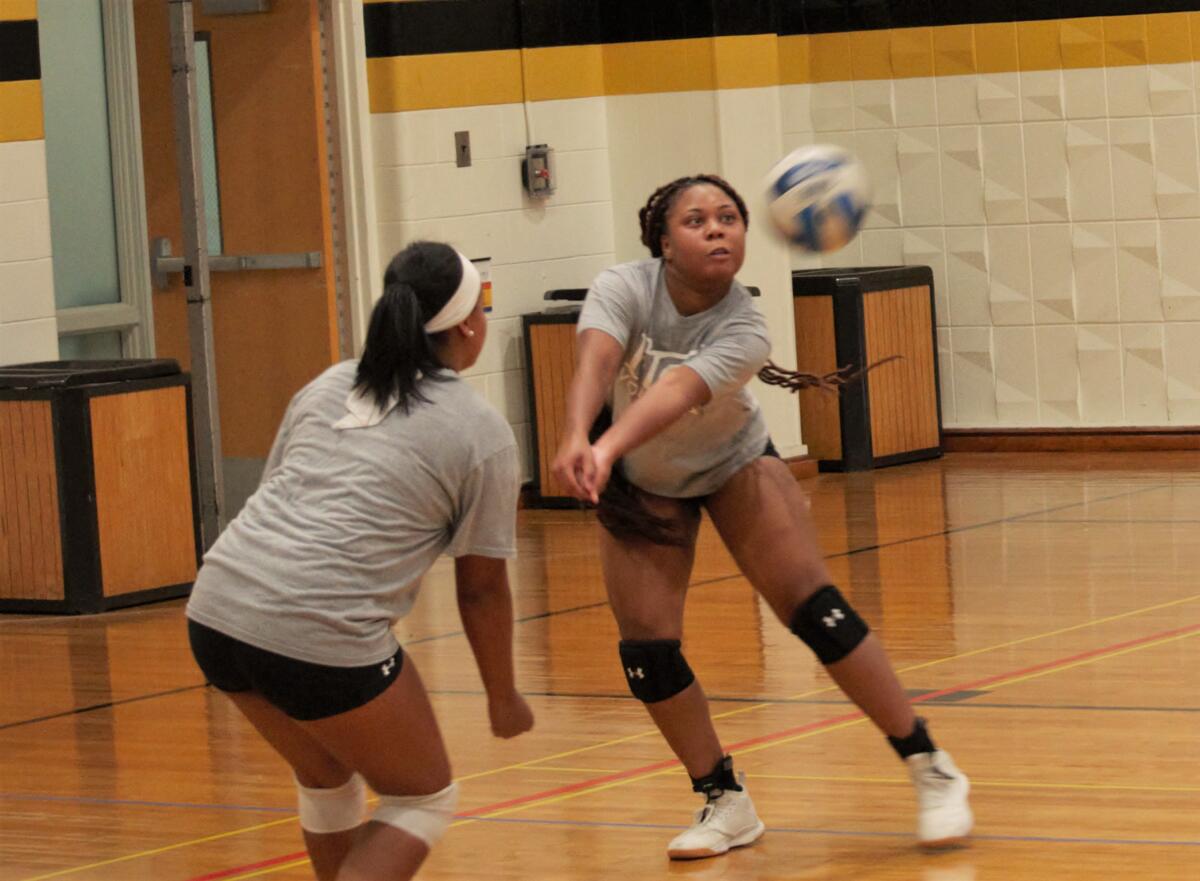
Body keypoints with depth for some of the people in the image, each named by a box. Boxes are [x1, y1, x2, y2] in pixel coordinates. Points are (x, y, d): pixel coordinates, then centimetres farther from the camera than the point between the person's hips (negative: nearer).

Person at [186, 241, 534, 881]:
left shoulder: (328, 386, 18)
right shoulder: (482, 433, 2)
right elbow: (481, 587, 5)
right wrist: (503, 700, 17)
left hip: (215, 611, 7)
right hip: (321, 634, -7)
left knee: (327, 774, 28)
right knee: (424, 801, 12)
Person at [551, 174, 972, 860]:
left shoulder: (744, 332, -31)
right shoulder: (624, 290, -27)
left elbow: (676, 391, -49)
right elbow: (595, 364, -47)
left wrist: (609, 448, -68)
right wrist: (578, 439, -68)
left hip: (735, 465, -2)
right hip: (641, 486, 2)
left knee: (813, 607, -16)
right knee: (647, 649, -8)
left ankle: (929, 769, -4)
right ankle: (725, 802, 12)